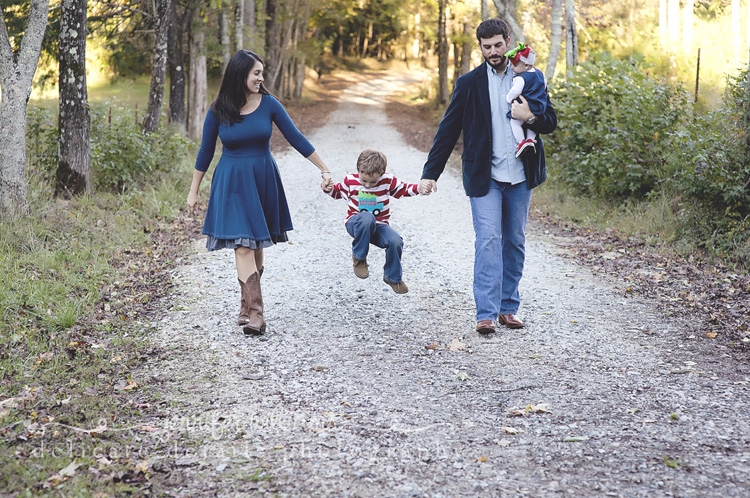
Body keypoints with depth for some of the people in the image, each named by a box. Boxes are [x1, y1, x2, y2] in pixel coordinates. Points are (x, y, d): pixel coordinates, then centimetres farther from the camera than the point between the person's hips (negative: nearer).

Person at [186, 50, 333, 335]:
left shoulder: (268, 104, -3)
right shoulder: (218, 111, -5)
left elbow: (295, 138, 2)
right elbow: (205, 152, 5)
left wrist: (324, 170, 0)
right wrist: (193, 191, 9)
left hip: (263, 180, 2)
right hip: (232, 182, -2)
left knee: (256, 244, 8)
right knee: (243, 245, -12)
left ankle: (248, 304, 24)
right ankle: (254, 313, -15)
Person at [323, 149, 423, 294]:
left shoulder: (388, 181, -5)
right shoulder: (350, 181, -6)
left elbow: (403, 189, 7)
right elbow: (338, 191, 12)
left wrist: (420, 188, -9)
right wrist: (329, 188, -9)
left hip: (378, 226, 3)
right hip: (355, 225, -3)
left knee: (396, 241, -26)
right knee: (367, 218, -41)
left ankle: (393, 278, 3)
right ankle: (359, 258, -19)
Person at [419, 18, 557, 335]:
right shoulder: (469, 83, 3)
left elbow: (551, 122, 10)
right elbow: (448, 130, 3)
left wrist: (530, 117, -13)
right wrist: (430, 173, -4)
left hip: (520, 177, 3)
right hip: (484, 177, -2)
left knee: (515, 242, 8)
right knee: (488, 240, -12)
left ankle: (508, 308, 18)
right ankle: (486, 314, -13)